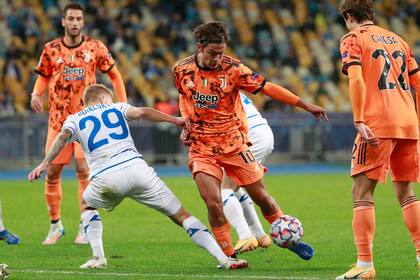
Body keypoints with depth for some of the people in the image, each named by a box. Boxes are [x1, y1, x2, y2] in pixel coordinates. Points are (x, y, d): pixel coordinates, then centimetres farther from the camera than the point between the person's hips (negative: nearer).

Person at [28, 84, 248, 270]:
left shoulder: (75, 119, 23)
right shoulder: (116, 108, 24)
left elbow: (63, 136, 1)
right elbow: (142, 112, 5)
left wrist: (45, 163, -11)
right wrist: (175, 120, -2)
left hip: (105, 178, 0)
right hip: (135, 168, 0)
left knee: (87, 205, 35)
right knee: (181, 215, 6)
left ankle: (98, 257, 17)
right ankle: (222, 258, -4)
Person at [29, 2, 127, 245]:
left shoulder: (95, 48, -3)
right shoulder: (51, 49, 1)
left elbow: (114, 74, 8)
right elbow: (44, 77, 14)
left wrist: (123, 105, 0)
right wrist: (36, 94, -7)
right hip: (58, 118, 2)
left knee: (84, 170, -13)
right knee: (52, 173, 2)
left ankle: (85, 228, -3)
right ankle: (55, 225, 20)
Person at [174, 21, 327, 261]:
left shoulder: (232, 68, -12)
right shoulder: (181, 70, -4)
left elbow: (268, 88, -10)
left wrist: (306, 105, -10)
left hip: (234, 143, -1)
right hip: (202, 148, 1)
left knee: (262, 197, 4)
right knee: (213, 204, -14)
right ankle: (229, 256, 4)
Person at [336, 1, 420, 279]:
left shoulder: (352, 39, 3)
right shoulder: (397, 39, 21)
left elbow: (356, 80, -12)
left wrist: (359, 121, -17)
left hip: (378, 124, -6)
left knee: (362, 192, -3)